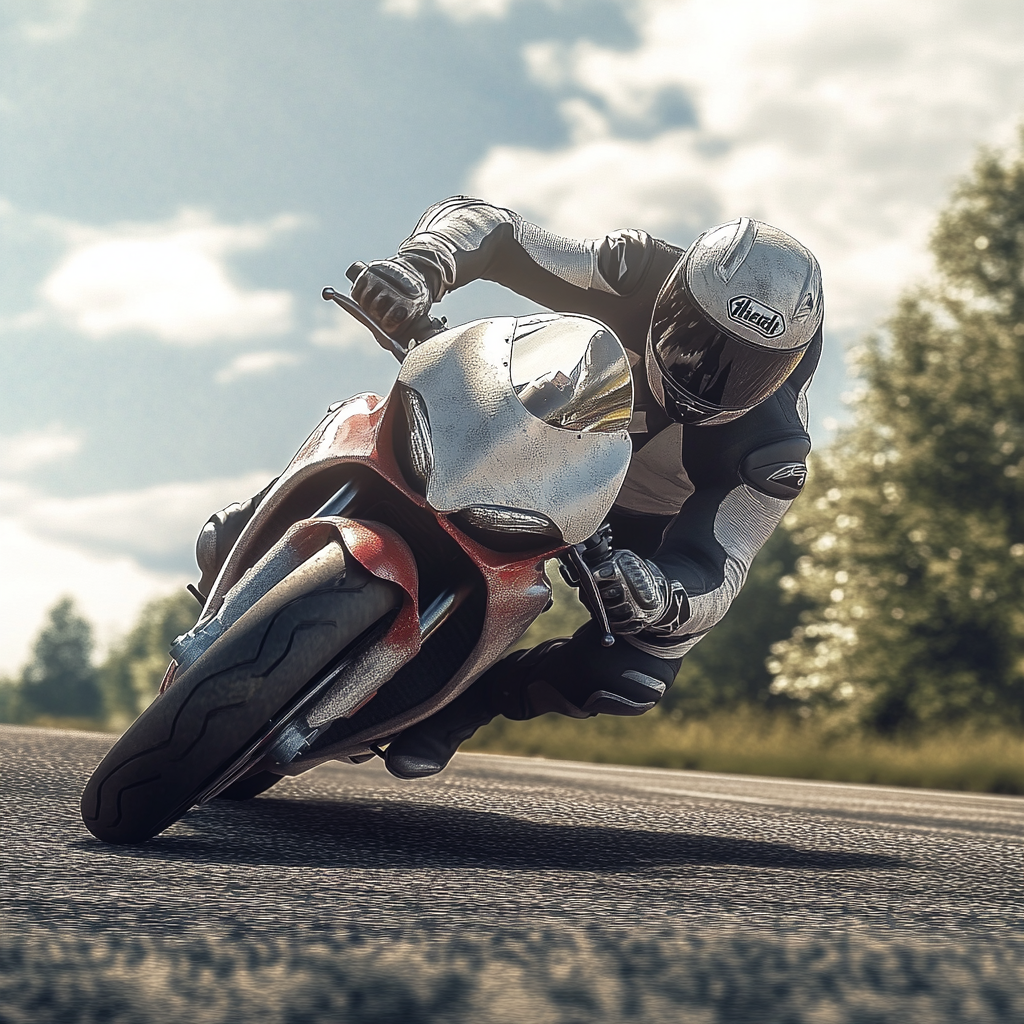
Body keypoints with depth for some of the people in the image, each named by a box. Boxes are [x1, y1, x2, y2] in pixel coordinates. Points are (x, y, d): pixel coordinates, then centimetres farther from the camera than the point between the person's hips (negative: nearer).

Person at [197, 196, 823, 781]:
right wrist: (419, 269, -51)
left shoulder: (773, 447, -35)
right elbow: (482, 222, -28)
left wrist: (662, 595, -61)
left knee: (629, 681, -25)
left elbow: (718, 568, -36)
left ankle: (469, 699, -3)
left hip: (647, 535, -1)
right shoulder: (636, 276, -31)